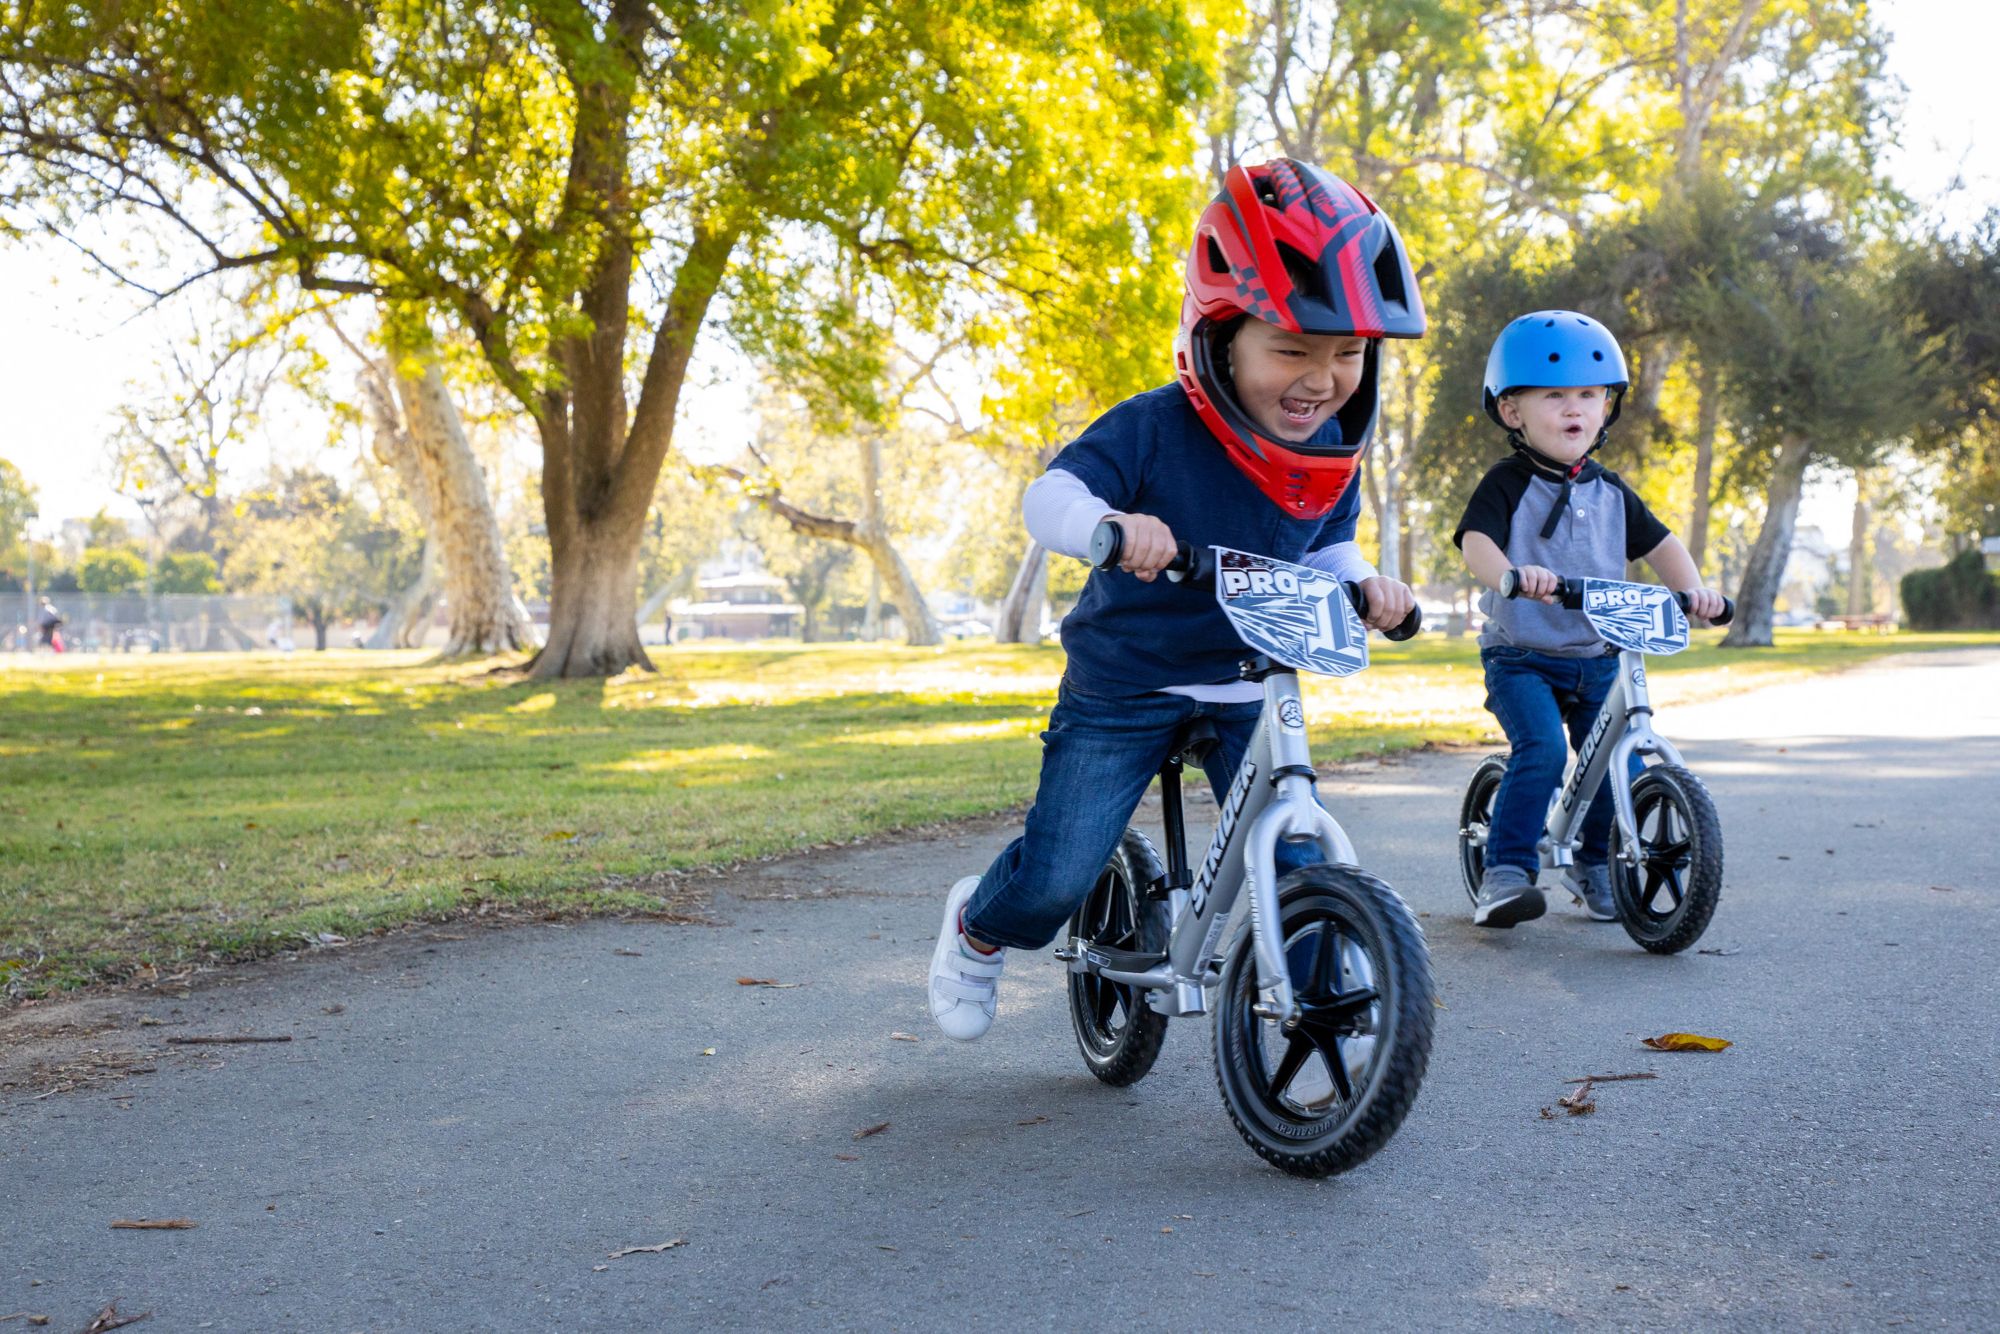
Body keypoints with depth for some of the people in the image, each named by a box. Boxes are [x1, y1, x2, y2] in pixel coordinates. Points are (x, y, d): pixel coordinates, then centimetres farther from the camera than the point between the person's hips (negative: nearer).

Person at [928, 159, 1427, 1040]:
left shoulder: (1330, 457, -3)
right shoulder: (1152, 430, -21)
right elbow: (1050, 495, -27)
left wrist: (1364, 584, -7)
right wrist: (1113, 524, -48)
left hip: (1247, 690, 4)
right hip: (1122, 692, -4)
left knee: (1300, 872, -7)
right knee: (1055, 879, -6)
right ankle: (976, 927, 27)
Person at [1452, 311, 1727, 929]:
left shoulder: (1610, 491, 10)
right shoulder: (1507, 484, -8)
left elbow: (1657, 544, 14)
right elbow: (1475, 540, -24)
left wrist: (1692, 586, -5)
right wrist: (1512, 574, -45)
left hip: (1597, 660, 5)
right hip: (1521, 656, -5)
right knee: (1542, 750, -26)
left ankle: (1596, 866, 25)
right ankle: (1504, 873, -18)